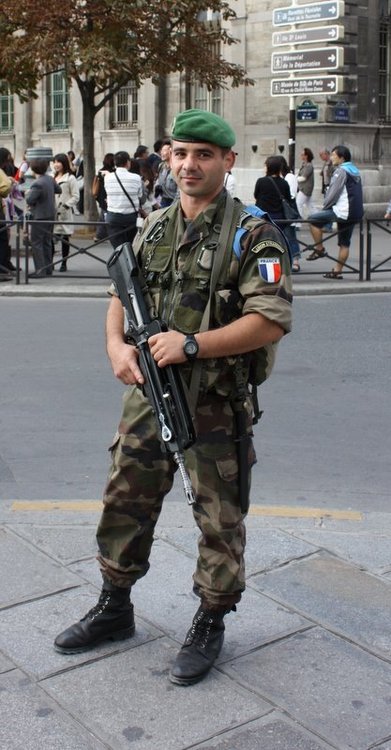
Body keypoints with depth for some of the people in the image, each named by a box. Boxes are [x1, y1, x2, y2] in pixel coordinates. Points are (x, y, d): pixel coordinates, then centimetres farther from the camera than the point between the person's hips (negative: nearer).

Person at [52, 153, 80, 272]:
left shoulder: (70, 178, -2)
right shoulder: (52, 177, 14)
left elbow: (76, 197, -5)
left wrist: (66, 206, -15)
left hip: (64, 213, -4)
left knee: (65, 239, 3)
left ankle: (64, 263, 12)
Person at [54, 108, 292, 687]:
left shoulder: (252, 235, -10)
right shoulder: (154, 228, 8)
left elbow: (272, 322, -18)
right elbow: (122, 293, 17)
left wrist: (192, 344, -23)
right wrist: (116, 343, -4)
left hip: (215, 404, -5)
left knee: (219, 519, 8)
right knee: (125, 503, 15)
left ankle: (210, 623, 28)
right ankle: (115, 608, 35)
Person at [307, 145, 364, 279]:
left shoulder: (341, 171, -9)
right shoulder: (354, 171, 19)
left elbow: (334, 192, -14)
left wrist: (325, 206, -1)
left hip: (343, 212, -9)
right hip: (356, 213, 9)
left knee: (313, 219, -3)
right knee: (344, 243, 11)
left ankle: (319, 249, 1)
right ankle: (337, 270, 14)